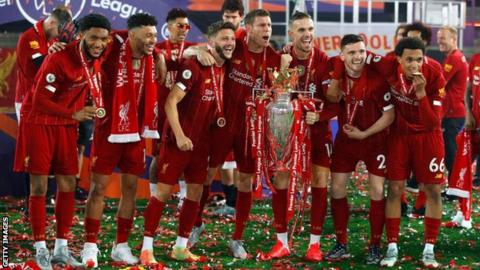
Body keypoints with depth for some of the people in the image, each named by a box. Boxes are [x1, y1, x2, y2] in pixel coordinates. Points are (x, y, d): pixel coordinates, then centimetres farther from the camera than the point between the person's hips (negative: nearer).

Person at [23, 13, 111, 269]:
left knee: (68, 185, 7)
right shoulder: (58, 60, -26)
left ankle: (61, 248, 15)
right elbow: (40, 100, -25)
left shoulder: (97, 56, -7)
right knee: (39, 186, -2)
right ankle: (40, 249, 5)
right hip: (41, 125, -6)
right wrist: (74, 113, -33)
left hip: (68, 126, 7)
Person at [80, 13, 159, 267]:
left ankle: (121, 246, 17)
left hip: (136, 131, 6)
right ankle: (90, 246, 6)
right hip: (109, 129, -6)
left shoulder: (149, 58, 4)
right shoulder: (112, 50, -15)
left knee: (130, 188, 8)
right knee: (99, 187, -1)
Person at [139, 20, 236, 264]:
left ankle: (180, 248, 20)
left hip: (202, 142, 8)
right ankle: (147, 248, 3)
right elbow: (170, 102, -20)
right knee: (163, 191, -3)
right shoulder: (194, 66, -17)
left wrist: (219, 116, 3)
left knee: (195, 194, 9)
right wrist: (179, 136, -22)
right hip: (180, 140, -8)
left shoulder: (225, 69, 7)